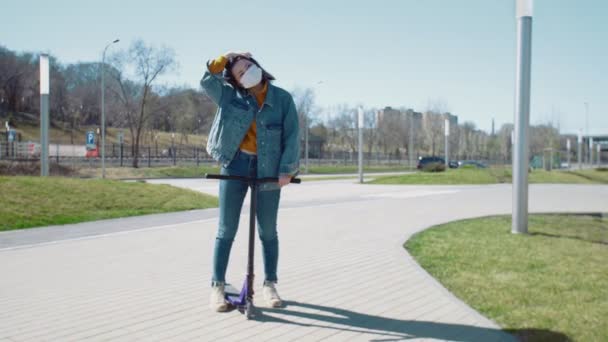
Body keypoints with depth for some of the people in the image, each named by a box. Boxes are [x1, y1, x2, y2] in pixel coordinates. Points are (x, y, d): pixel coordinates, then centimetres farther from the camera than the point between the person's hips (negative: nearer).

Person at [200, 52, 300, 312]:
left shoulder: (282, 99, -2)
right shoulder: (230, 96, 3)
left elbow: (292, 136, -5)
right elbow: (207, 80, -6)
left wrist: (287, 170, -14)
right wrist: (226, 58, -6)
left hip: (268, 170, 0)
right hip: (235, 165, 1)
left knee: (268, 231, 9)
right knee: (227, 230, 3)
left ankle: (270, 284, 22)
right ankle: (217, 286, 11)